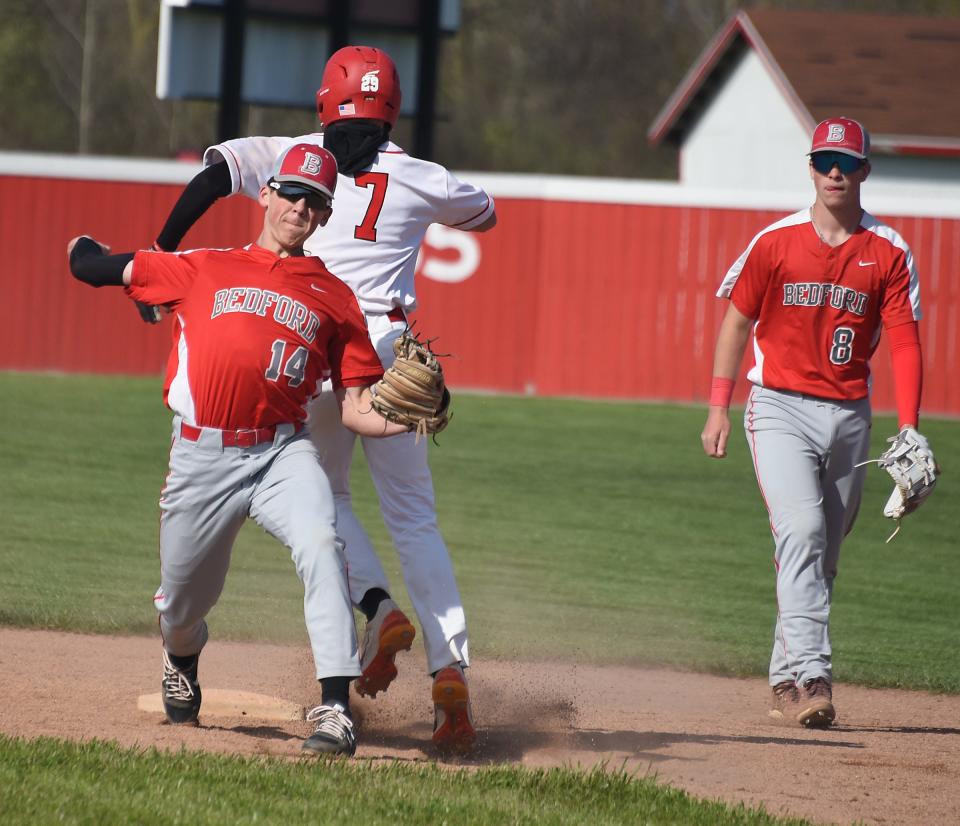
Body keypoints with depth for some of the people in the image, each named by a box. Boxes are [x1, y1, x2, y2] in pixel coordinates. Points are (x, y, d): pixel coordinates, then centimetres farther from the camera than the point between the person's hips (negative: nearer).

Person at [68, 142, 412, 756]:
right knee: (183, 602, 11)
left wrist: (404, 420, -9)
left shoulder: (336, 300, 11)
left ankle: (336, 707, -34)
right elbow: (95, 265, 24)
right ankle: (182, 662, 50)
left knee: (321, 544, -30)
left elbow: (356, 408, 5)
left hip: (282, 452, -1)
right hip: (200, 457, 1)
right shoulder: (203, 270, 12)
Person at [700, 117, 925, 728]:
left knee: (823, 555, 9)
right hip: (780, 408, -2)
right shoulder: (777, 243, 0)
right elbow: (737, 321, 8)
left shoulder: (889, 253, 2)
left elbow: (905, 342, -1)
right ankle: (811, 674, -28)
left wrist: (909, 428, -12)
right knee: (801, 531, -20)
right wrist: (719, 409, 3)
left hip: (849, 417, 2)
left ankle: (788, 677, 23)